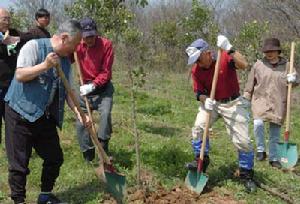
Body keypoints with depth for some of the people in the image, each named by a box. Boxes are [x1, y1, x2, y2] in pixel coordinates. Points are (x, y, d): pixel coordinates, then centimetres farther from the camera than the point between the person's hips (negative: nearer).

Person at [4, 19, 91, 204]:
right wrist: (45, 65, -28)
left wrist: (79, 113, -4)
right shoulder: (34, 46, -11)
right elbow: (20, 75, -19)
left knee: (55, 158, 12)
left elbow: (68, 91, 9)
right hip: (21, 114, -7)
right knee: (19, 163, 0)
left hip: (46, 117, 7)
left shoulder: (66, 60, 9)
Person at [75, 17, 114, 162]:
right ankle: (88, 154, 16)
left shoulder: (106, 44, -13)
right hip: (85, 87, 3)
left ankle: (103, 147, -11)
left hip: (103, 86, -2)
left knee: (105, 113, -24)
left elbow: (106, 72, -14)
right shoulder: (77, 46, -5)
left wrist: (93, 85, -26)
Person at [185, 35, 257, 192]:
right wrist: (205, 100, -22)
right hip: (211, 103, 4)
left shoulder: (225, 57, -19)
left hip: (232, 104, -4)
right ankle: (201, 161, 10)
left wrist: (229, 49, -44)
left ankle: (246, 176, 12)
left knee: (242, 141, -4)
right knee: (198, 128, -10)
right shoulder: (196, 70, -7)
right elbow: (199, 92, -1)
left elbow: (243, 65, -36)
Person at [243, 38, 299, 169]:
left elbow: (293, 82, 11)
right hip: (260, 100, -1)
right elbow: (250, 85, 7)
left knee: (275, 132, 7)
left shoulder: (286, 65, 3)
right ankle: (260, 149, -4)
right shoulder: (258, 65, 2)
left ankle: (273, 158, 22)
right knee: (258, 123, -25)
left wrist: (292, 80, -12)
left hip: (278, 103, 1)